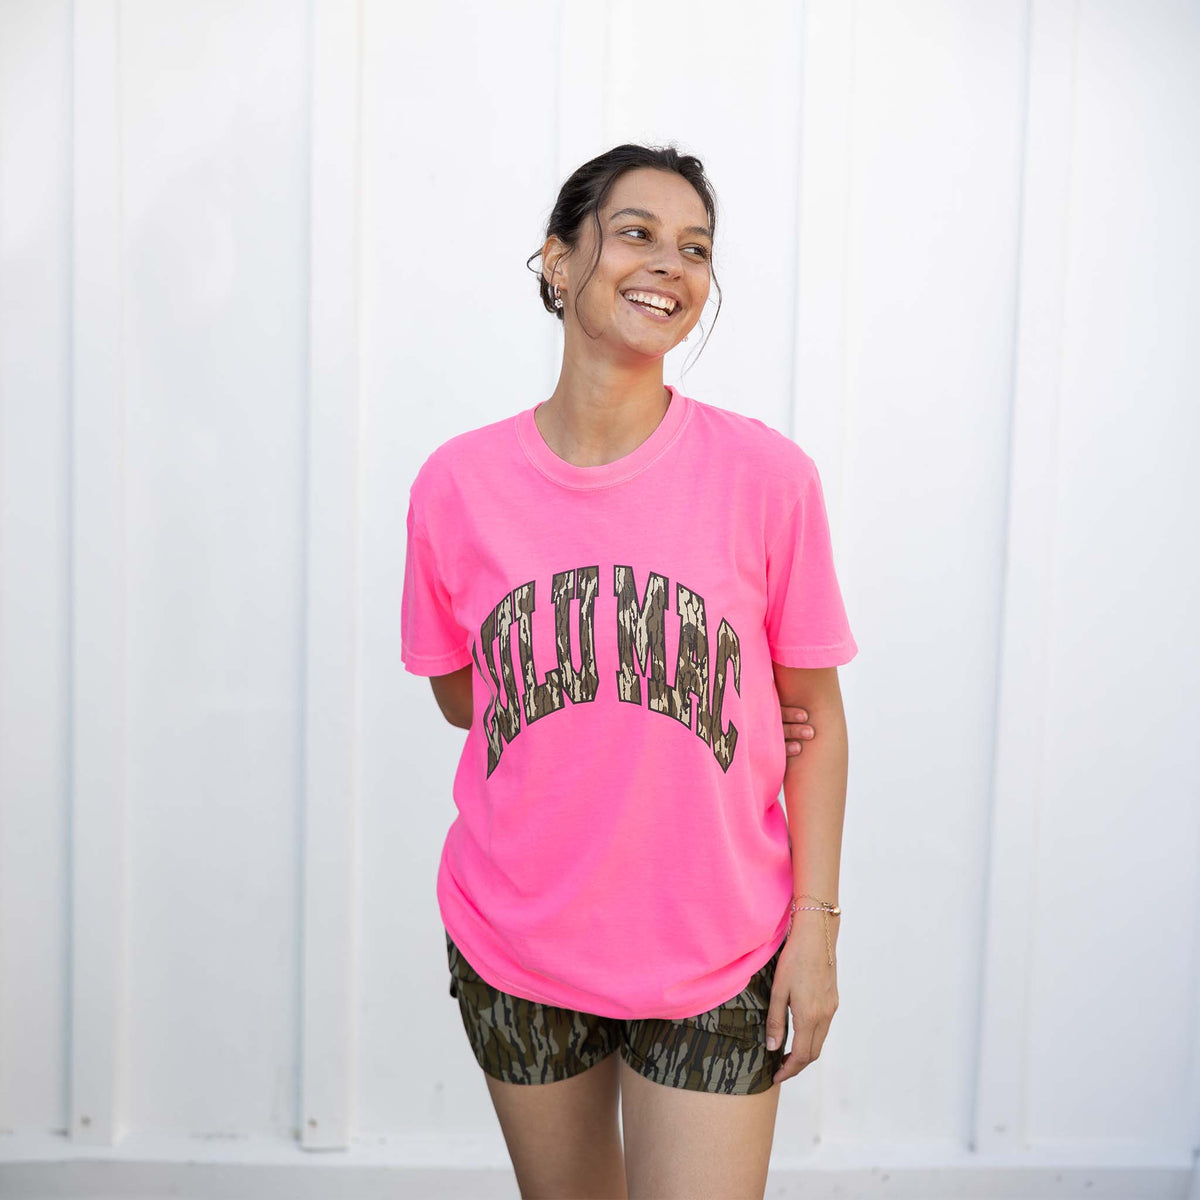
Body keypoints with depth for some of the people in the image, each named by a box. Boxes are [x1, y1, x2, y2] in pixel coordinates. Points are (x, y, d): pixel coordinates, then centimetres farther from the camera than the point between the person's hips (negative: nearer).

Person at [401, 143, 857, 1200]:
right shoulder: (459, 483, -7)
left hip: (716, 961, -1)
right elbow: (458, 694, 5)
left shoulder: (767, 475, -11)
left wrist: (817, 924, -4)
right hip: (515, 953, 2)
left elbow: (815, 711, -3)